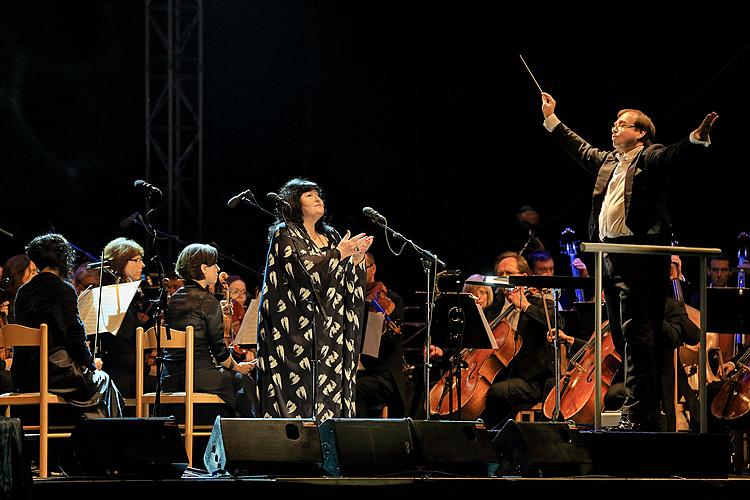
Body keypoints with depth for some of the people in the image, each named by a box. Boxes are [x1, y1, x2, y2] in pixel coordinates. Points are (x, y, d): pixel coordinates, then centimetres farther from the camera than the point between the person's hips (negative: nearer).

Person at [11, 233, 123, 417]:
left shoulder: (23, 292, 9)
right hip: (55, 373, -6)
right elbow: (75, 335, -13)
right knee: (102, 380, 21)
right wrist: (90, 364, 6)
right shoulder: (64, 289, -10)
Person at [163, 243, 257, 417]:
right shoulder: (207, 301, -11)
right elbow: (219, 349, -9)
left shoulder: (175, 299, 12)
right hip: (197, 377, -8)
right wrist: (237, 367, 10)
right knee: (244, 382, 13)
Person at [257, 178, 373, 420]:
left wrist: (357, 257, -2)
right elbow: (303, 269, -16)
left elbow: (348, 283, 15)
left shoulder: (330, 237, 19)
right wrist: (338, 253, -11)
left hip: (329, 331, 7)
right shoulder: (285, 234, -1)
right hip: (297, 331, -6)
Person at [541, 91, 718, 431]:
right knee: (622, 337, 11)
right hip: (611, 258, 9)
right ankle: (648, 412, 17)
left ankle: (637, 414, -14)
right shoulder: (607, 161, 21)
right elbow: (580, 148, 35)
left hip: (639, 259, -9)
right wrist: (551, 119, 40)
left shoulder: (651, 158, -3)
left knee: (635, 335, -12)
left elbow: (674, 154, -20)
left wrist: (697, 137, -40)